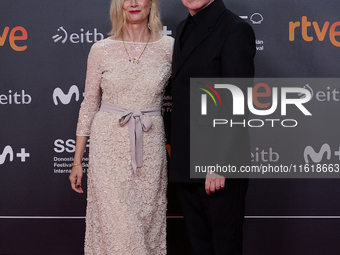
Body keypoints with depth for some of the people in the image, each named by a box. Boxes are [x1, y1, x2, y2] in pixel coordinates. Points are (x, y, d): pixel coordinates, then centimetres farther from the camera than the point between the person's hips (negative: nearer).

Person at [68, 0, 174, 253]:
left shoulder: (169, 47, 1)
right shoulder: (101, 50, 0)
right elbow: (89, 105, 5)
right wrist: (77, 161, 4)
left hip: (150, 147, 1)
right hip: (109, 145, -1)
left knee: (148, 221, 8)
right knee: (114, 222, -2)